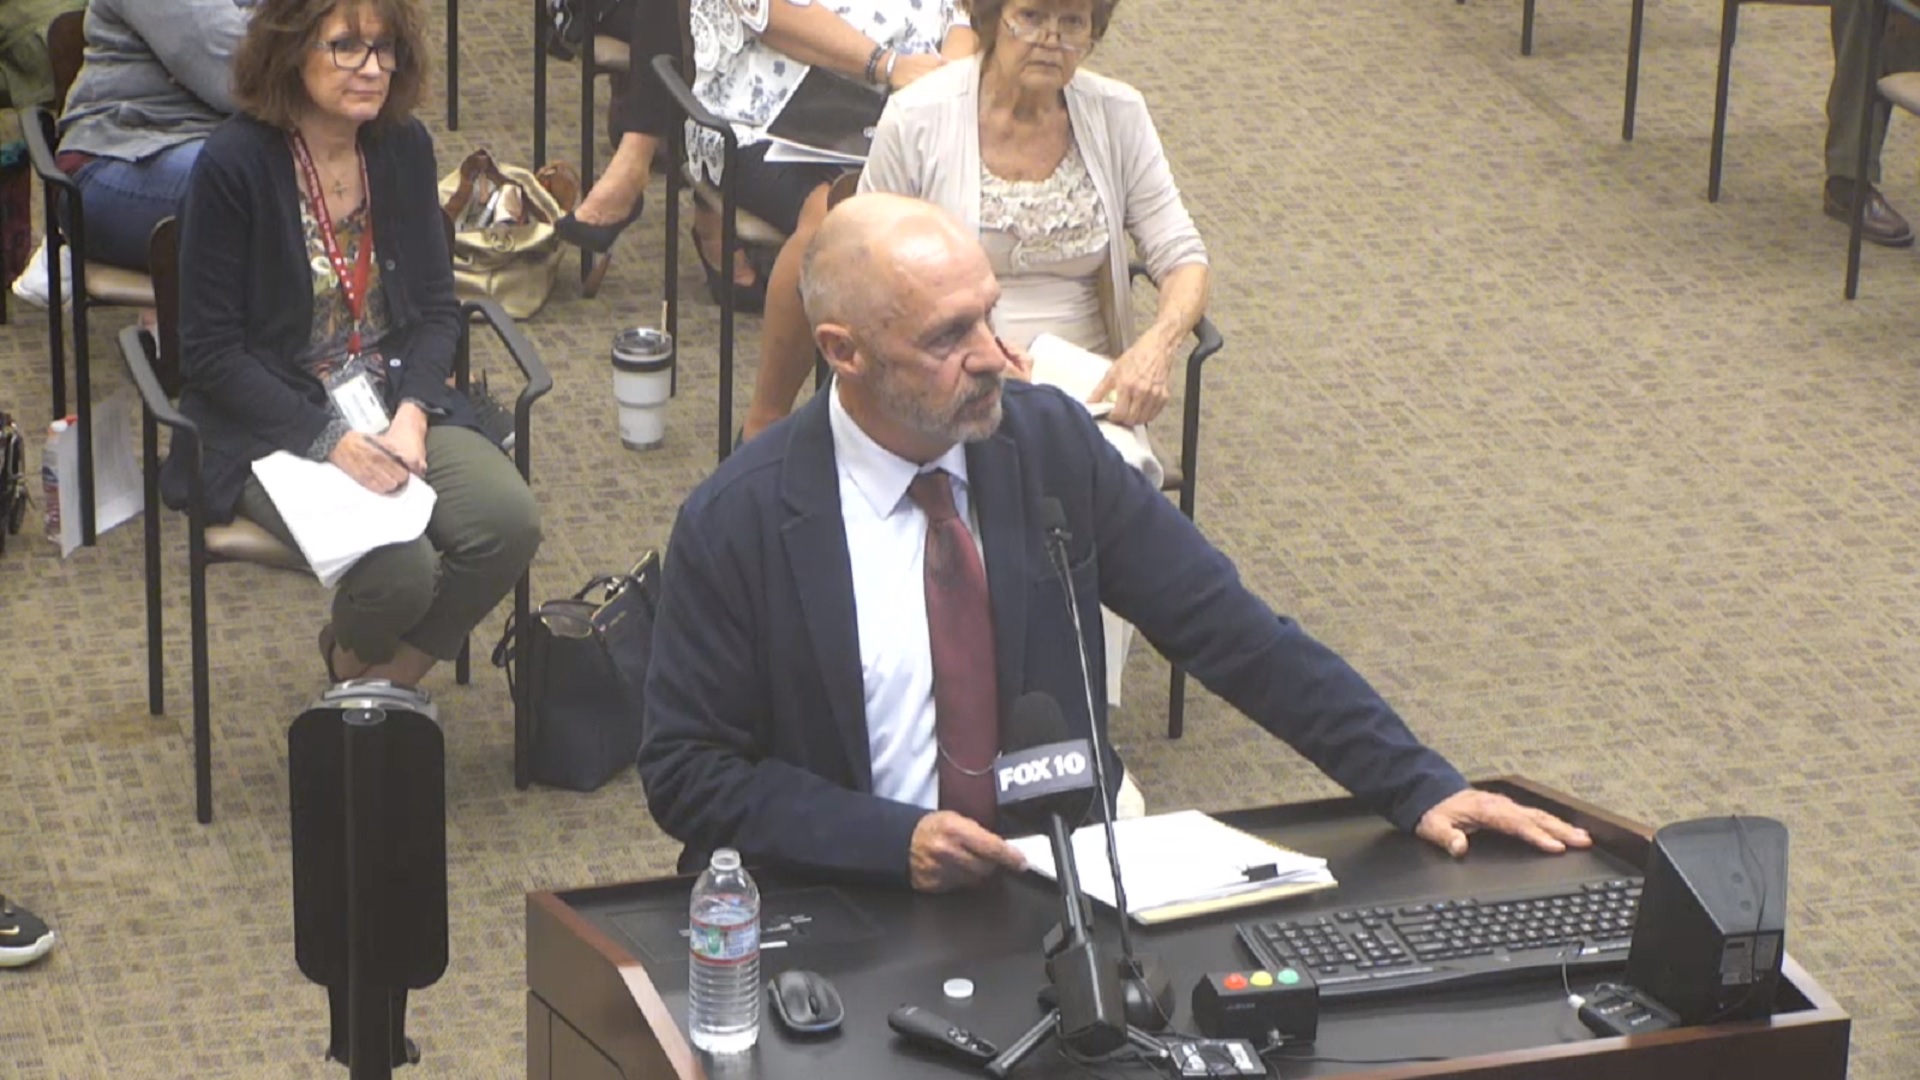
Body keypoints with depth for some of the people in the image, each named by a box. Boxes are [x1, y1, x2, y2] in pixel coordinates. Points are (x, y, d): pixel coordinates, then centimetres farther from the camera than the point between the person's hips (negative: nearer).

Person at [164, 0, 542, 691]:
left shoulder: (403, 146, 2)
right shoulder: (234, 164, -14)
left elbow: (437, 307, 9)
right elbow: (211, 352, -12)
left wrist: (411, 415, -10)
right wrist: (330, 442, -19)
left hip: (396, 403, 5)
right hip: (273, 425, -5)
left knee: (511, 523, -21)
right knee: (400, 569, -27)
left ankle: (389, 680, 3)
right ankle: (353, 662, 11)